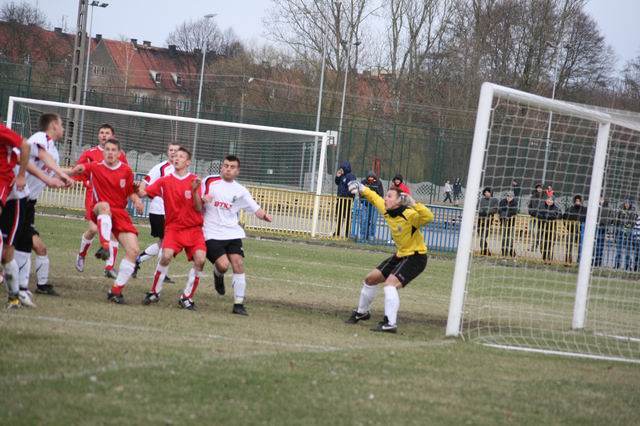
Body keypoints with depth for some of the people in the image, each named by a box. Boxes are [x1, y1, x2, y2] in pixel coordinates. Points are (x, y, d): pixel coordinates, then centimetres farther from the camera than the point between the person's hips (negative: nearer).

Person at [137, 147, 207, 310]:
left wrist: (194, 191, -22)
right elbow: (143, 192, -4)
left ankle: (186, 297, -4)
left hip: (194, 228, 0)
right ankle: (154, 292, -5)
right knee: (166, 255, -24)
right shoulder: (165, 181, 4)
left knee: (200, 260, -18)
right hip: (173, 227, 0)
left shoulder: (194, 181, 1)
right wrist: (138, 188, -26)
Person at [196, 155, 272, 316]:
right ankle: (218, 275, 20)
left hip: (233, 234, 2)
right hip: (212, 234, -2)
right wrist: (200, 199, -20)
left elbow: (256, 209, 7)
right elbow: (198, 208, 3)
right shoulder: (209, 181, 3)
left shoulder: (240, 191, 8)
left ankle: (239, 304, -5)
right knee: (223, 264, -18)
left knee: (238, 264, -12)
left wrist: (264, 215, -16)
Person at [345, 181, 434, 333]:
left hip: (416, 256, -9)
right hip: (400, 255, 9)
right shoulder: (386, 210, -5)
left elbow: (428, 217, -46)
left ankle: (390, 323, -31)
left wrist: (414, 204, -54)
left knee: (390, 283, -29)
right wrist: (362, 189, 11)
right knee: (370, 279, 17)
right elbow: (375, 198, 16)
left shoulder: (409, 215, -29)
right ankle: (362, 312, 40)